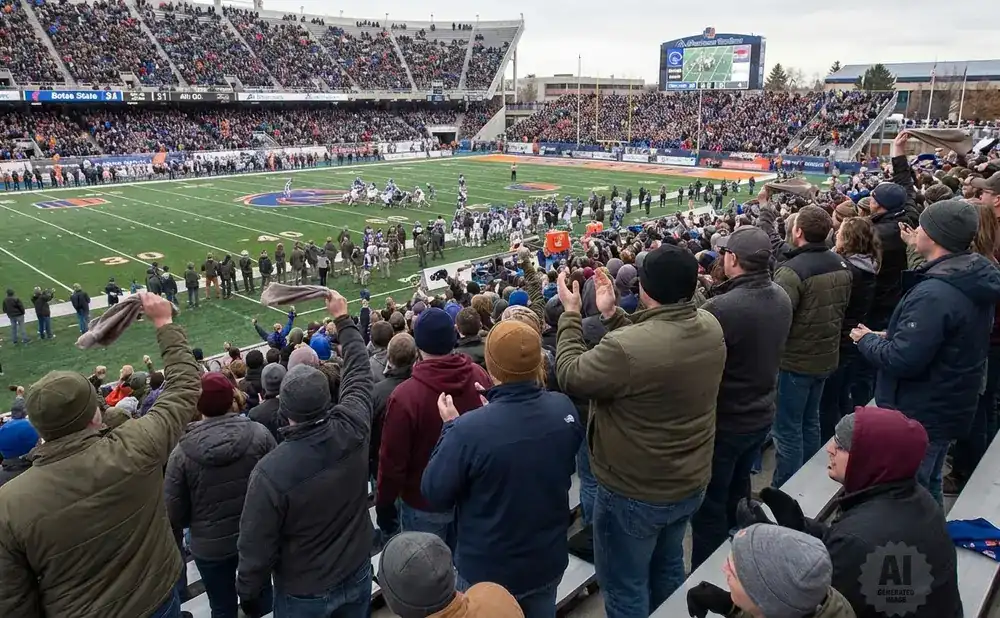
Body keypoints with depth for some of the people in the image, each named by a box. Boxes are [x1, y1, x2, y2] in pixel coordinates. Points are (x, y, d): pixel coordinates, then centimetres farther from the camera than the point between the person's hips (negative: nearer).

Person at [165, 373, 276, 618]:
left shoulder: (182, 452, -18)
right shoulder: (259, 433, -17)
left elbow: (174, 513, -10)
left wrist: (199, 521, 12)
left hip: (211, 545, -1)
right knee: (261, 595, 24)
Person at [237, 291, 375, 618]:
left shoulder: (270, 472, -30)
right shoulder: (352, 430, -22)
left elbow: (256, 548, -19)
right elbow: (359, 371, -3)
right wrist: (343, 320, 8)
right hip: (357, 574, 3)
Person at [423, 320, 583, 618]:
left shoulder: (470, 430, -34)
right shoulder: (564, 408, -17)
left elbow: (434, 494, -17)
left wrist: (450, 427, -8)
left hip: (489, 571, -3)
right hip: (549, 562, 4)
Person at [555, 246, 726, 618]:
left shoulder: (625, 348, -34)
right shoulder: (710, 326, -10)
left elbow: (570, 376, -17)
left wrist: (570, 314, -6)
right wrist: (611, 313, 6)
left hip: (634, 493, -7)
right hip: (691, 483, 7)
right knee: (667, 567, 31)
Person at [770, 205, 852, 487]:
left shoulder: (793, 270, -25)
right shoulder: (841, 266, 2)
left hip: (794, 360, -8)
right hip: (826, 356, 8)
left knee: (787, 428, 3)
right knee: (810, 421, 21)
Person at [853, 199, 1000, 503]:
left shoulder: (934, 293, -29)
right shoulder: (975, 280, 3)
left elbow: (901, 360, -29)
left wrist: (867, 340, -12)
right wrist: (890, 337, 7)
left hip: (919, 414, -10)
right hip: (946, 408, 10)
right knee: (926, 488, 26)